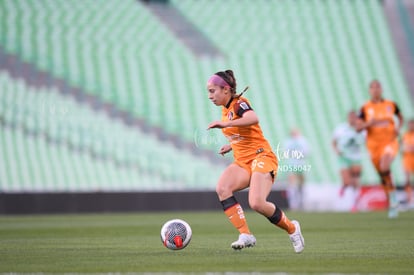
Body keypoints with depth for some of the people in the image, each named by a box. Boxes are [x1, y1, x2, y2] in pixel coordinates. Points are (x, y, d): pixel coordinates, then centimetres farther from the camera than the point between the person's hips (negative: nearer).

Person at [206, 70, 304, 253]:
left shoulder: (239, 103, -10)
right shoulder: (225, 109, 15)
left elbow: (253, 119, -35)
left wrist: (226, 124, -41)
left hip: (261, 157, -8)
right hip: (242, 162, 8)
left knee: (257, 204, -25)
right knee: (222, 188, -23)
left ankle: (291, 228, 3)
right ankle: (245, 236, -24)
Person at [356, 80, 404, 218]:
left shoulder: (391, 105, 2)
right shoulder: (365, 108, 0)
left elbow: (400, 118, 19)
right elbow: (358, 127, -3)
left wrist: (398, 128, 0)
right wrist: (369, 123, -21)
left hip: (390, 142, -2)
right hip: (374, 145, 2)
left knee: (384, 168, -29)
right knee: (382, 176, 8)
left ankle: (393, 195, -8)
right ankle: (392, 204, 23)